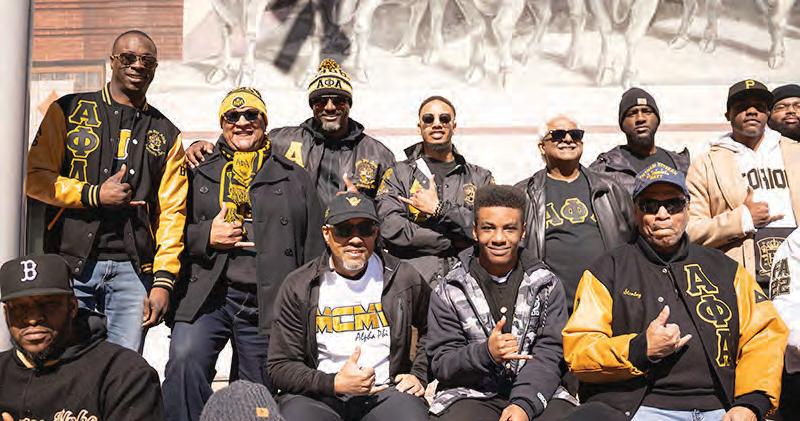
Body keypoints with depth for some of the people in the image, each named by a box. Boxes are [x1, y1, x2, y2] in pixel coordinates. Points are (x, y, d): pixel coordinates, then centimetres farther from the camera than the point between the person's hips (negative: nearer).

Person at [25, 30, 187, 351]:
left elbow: (172, 212, 6)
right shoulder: (69, 110, 9)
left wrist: (163, 281, -3)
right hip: (71, 264, -1)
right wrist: (94, 195, -10)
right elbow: (35, 177, 3)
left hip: (134, 269, 1)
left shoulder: (166, 134, 12)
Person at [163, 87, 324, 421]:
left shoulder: (295, 178, 13)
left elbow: (314, 247, 10)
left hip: (267, 306, 0)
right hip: (206, 296, 0)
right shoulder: (199, 174, 14)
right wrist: (205, 236, -7)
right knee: (184, 360, -24)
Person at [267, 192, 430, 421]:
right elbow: (280, 367, 0)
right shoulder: (298, 287, -1)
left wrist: (419, 375, 9)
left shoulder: (404, 279, 4)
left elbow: (431, 330, 23)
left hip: (385, 392, 0)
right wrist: (334, 384, -13)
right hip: (318, 396, 0)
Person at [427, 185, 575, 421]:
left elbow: (548, 355, -2)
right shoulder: (448, 291, 5)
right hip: (471, 394, -2)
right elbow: (440, 364, 0)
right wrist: (486, 354, -19)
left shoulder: (547, 285, 8)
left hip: (537, 394, 2)